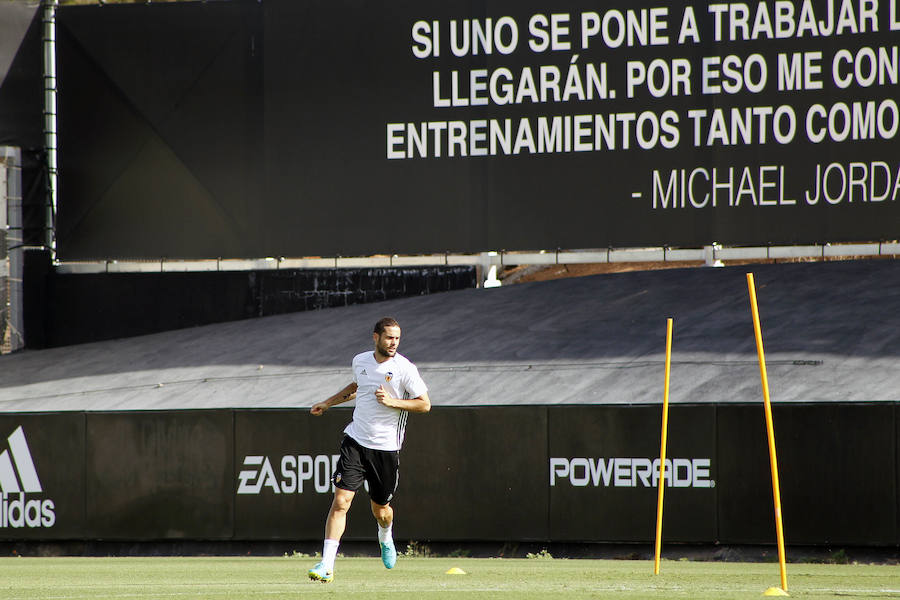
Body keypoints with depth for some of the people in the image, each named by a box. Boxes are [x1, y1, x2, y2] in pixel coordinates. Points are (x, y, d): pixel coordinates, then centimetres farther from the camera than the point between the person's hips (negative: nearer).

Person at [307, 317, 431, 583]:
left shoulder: (405, 368, -9)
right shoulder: (360, 361, 5)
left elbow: (425, 404, -7)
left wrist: (392, 402, -18)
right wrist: (328, 403, 27)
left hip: (386, 448, -2)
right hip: (356, 440, 2)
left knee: (380, 509, 9)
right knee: (340, 501, -12)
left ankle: (385, 537, 47)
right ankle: (327, 565, -14)